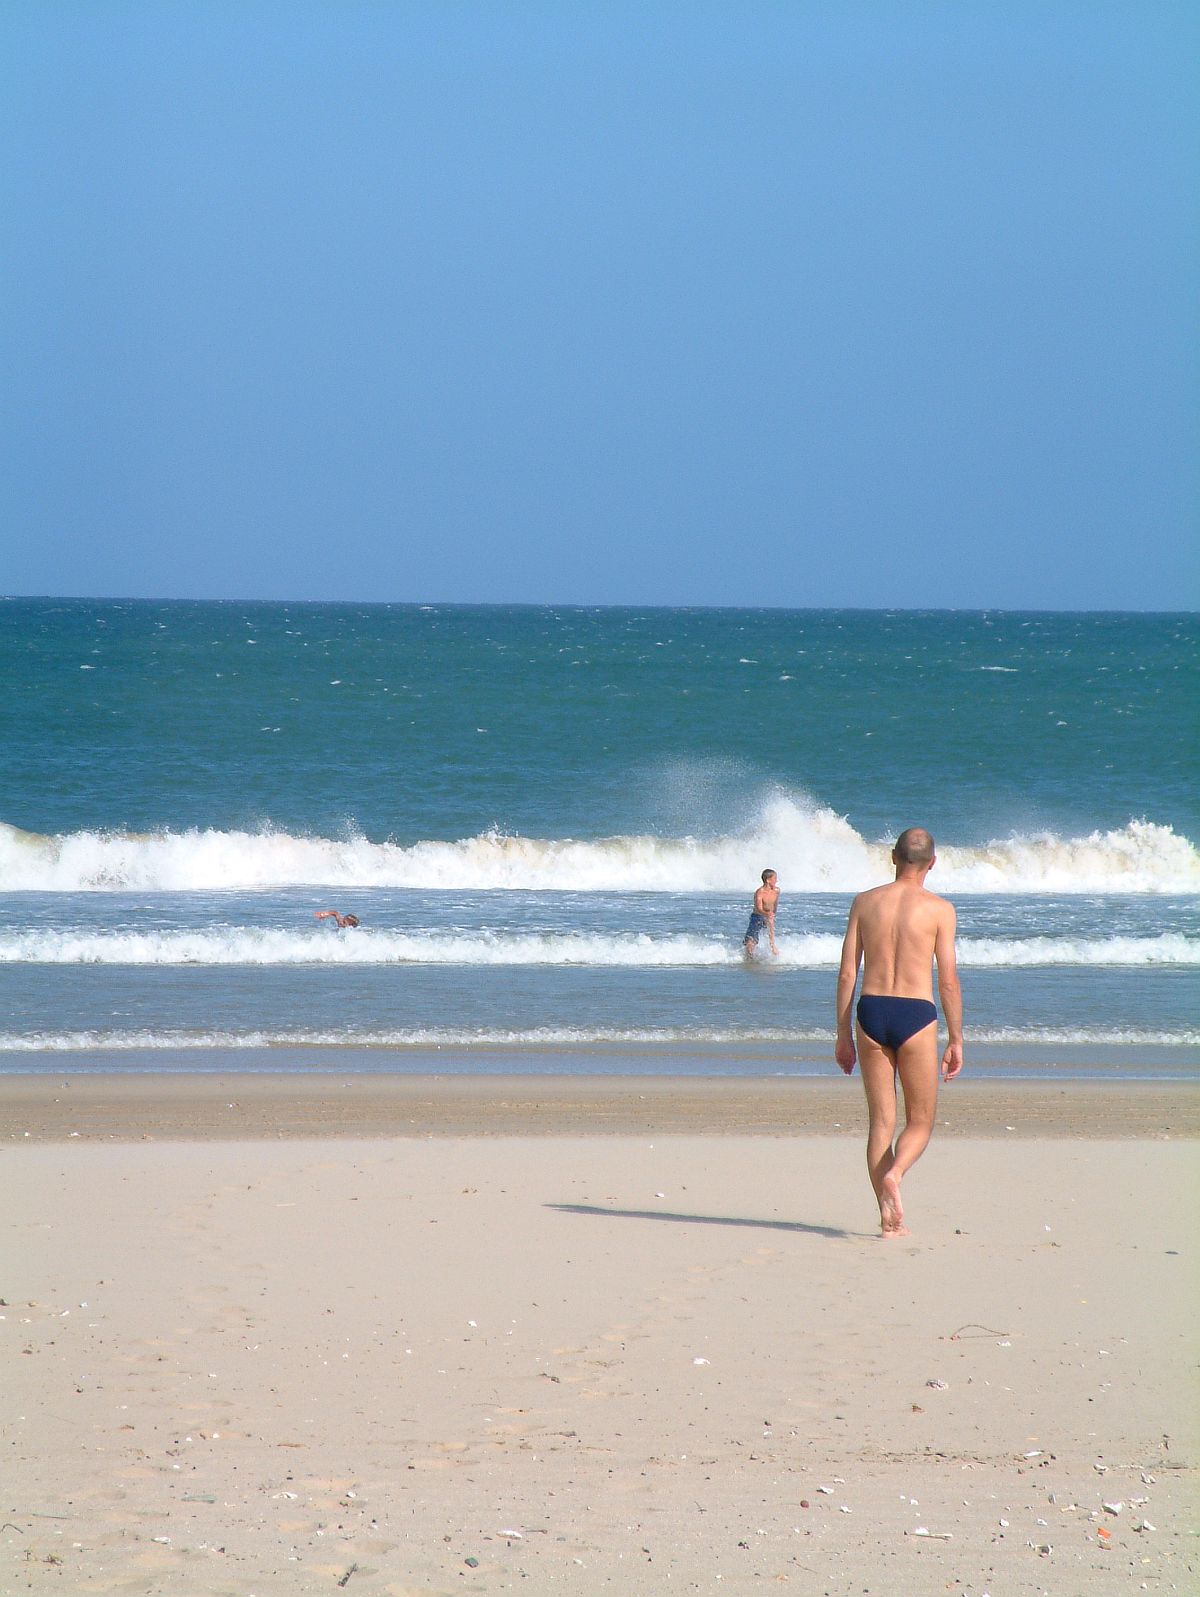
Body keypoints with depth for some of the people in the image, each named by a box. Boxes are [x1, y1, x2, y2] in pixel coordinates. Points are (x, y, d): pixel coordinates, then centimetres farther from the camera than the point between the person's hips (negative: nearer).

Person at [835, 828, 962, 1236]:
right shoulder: (939, 909, -2)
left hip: (871, 1011, 3)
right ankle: (893, 1174, -22)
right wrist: (956, 1040, 3)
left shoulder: (865, 902, 6)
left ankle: (889, 1218, 5)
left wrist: (843, 1034, 11)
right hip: (916, 1017, -3)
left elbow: (847, 974, 5)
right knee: (920, 1122, 9)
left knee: (880, 1121, 10)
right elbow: (948, 979, -4)